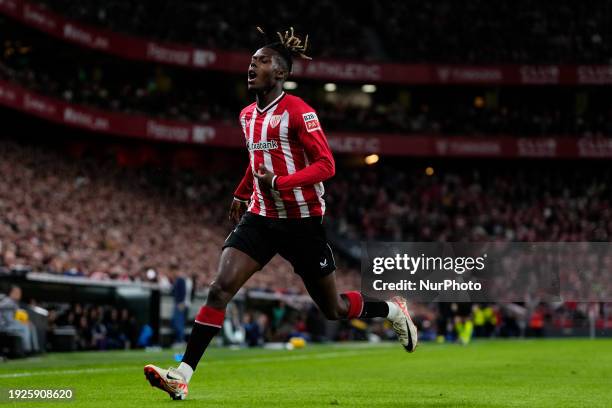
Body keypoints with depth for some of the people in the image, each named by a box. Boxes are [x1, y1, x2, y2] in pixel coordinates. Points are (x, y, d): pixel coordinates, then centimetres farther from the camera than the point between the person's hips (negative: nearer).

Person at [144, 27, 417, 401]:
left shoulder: (298, 112, -13)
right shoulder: (248, 116, 10)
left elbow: (326, 165, -17)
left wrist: (279, 182, -27)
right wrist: (241, 195, 29)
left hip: (302, 222, -6)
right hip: (261, 218, 6)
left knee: (334, 309, 7)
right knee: (220, 288, -14)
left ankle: (394, 310, 37)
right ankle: (182, 376, -18)